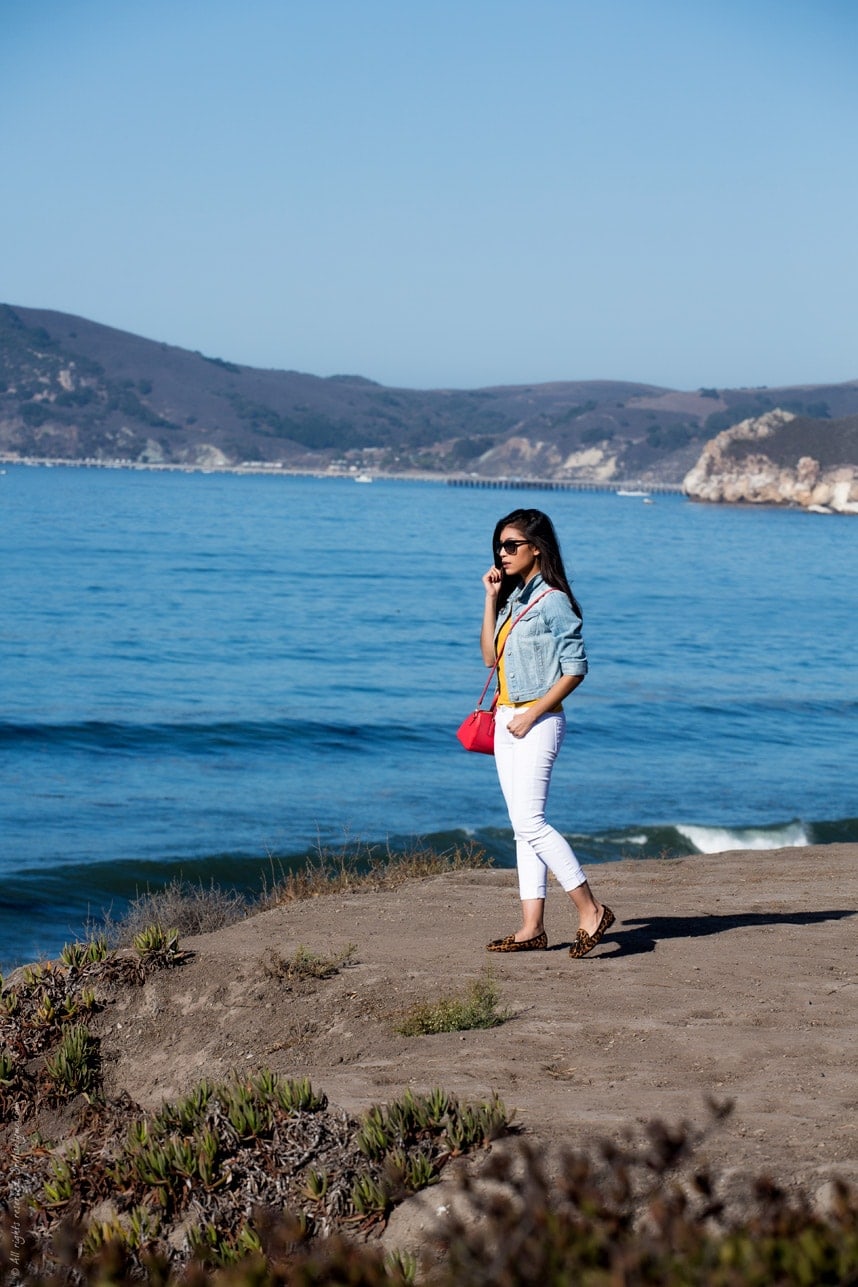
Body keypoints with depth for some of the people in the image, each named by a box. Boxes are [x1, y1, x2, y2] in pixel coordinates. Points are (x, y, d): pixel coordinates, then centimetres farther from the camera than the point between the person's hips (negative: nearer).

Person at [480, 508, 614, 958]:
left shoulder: (552, 601, -11)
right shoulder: (513, 598, 14)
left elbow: (575, 668, -14)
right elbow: (490, 656, 9)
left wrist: (532, 714, -17)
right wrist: (491, 599, 4)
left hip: (538, 722, -9)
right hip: (506, 721, 9)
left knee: (530, 822, -15)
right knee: (523, 826, 6)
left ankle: (590, 909, -8)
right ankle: (532, 928, 7)